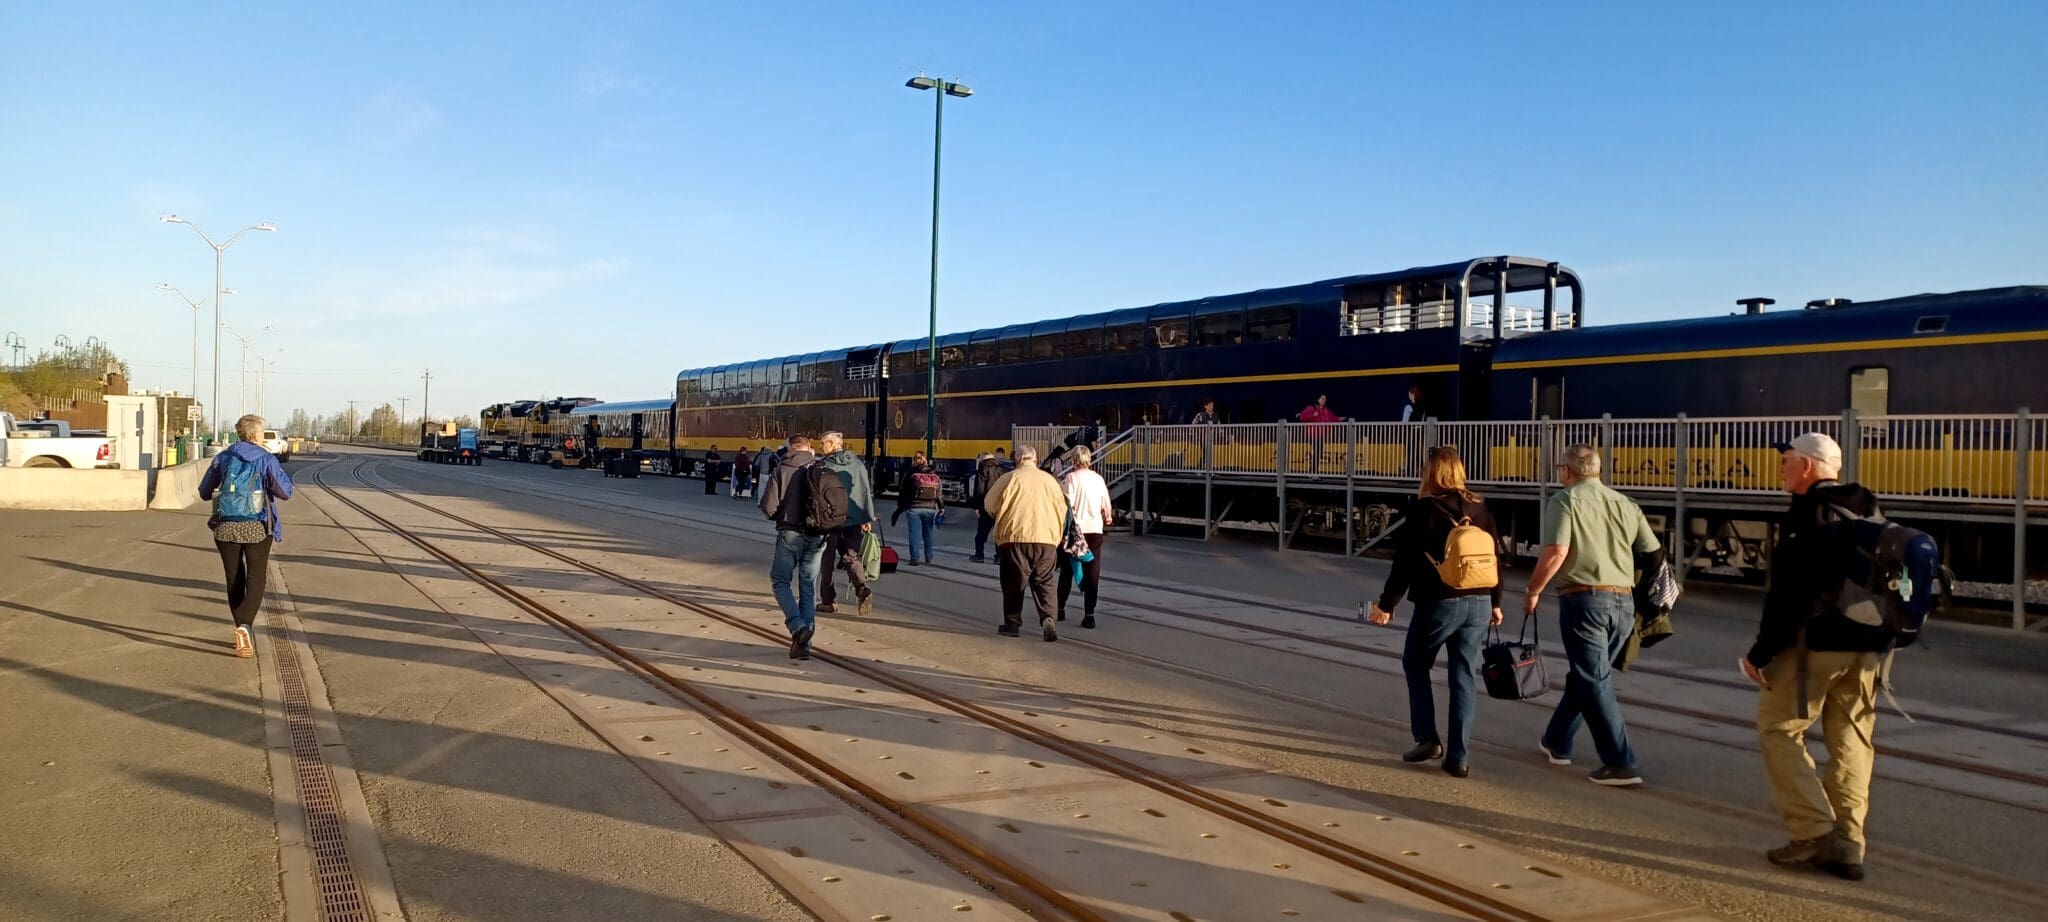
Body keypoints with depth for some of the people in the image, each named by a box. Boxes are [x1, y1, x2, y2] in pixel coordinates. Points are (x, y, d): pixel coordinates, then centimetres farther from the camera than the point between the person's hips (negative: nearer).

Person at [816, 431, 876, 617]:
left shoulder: (823, 465, -7)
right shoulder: (858, 464, 6)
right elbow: (867, 491, 2)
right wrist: (868, 518, 3)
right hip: (854, 520, 3)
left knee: (827, 561, 10)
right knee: (852, 558, 9)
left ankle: (827, 601, 14)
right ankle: (863, 589, -16)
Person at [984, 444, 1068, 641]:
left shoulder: (1009, 478, 0)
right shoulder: (1049, 479, 10)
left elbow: (989, 504, 4)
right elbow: (1062, 508, 13)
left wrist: (1001, 520, 23)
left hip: (1015, 537, -2)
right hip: (1046, 538, 2)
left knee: (1014, 582, 10)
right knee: (1044, 582, 8)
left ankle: (1013, 623, 16)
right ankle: (1047, 618, -12)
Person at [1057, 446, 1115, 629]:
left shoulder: (1071, 478, -7)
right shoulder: (1098, 478, 6)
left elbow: (1067, 503, -16)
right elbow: (1106, 505, 11)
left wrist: (1066, 525, -6)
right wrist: (1108, 518, 30)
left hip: (1075, 529, -3)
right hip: (1095, 530, 3)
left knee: (1067, 571, 13)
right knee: (1092, 574, 3)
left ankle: (1060, 608, 22)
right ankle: (1089, 614, -3)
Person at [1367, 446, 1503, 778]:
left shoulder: (1423, 509, -9)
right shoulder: (1480, 508, 7)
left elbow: (1405, 562, -11)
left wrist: (1386, 604, -4)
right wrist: (1495, 602, 21)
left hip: (1439, 602, -5)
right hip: (1478, 604, 5)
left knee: (1415, 664, 16)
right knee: (1464, 676, 8)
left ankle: (1427, 738, 10)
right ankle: (1459, 757, 8)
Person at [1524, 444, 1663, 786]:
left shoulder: (1565, 500, -5)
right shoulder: (1625, 504, 11)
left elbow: (1556, 552, -17)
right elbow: (1655, 554, 9)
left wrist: (1533, 591, -6)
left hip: (1584, 599, -6)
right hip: (1624, 602, 7)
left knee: (1594, 682, -1)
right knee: (1585, 674, 20)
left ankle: (1620, 764, -4)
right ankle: (1557, 741, 34)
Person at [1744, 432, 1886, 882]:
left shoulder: (1809, 512, -14)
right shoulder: (1869, 510, 12)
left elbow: (1789, 592, -19)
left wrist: (1761, 651, -15)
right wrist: (1878, 638, 23)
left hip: (1814, 642, -8)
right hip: (1867, 645, 8)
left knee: (1779, 728, 3)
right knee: (1850, 739, 12)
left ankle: (1815, 833, -3)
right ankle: (1847, 843, 14)